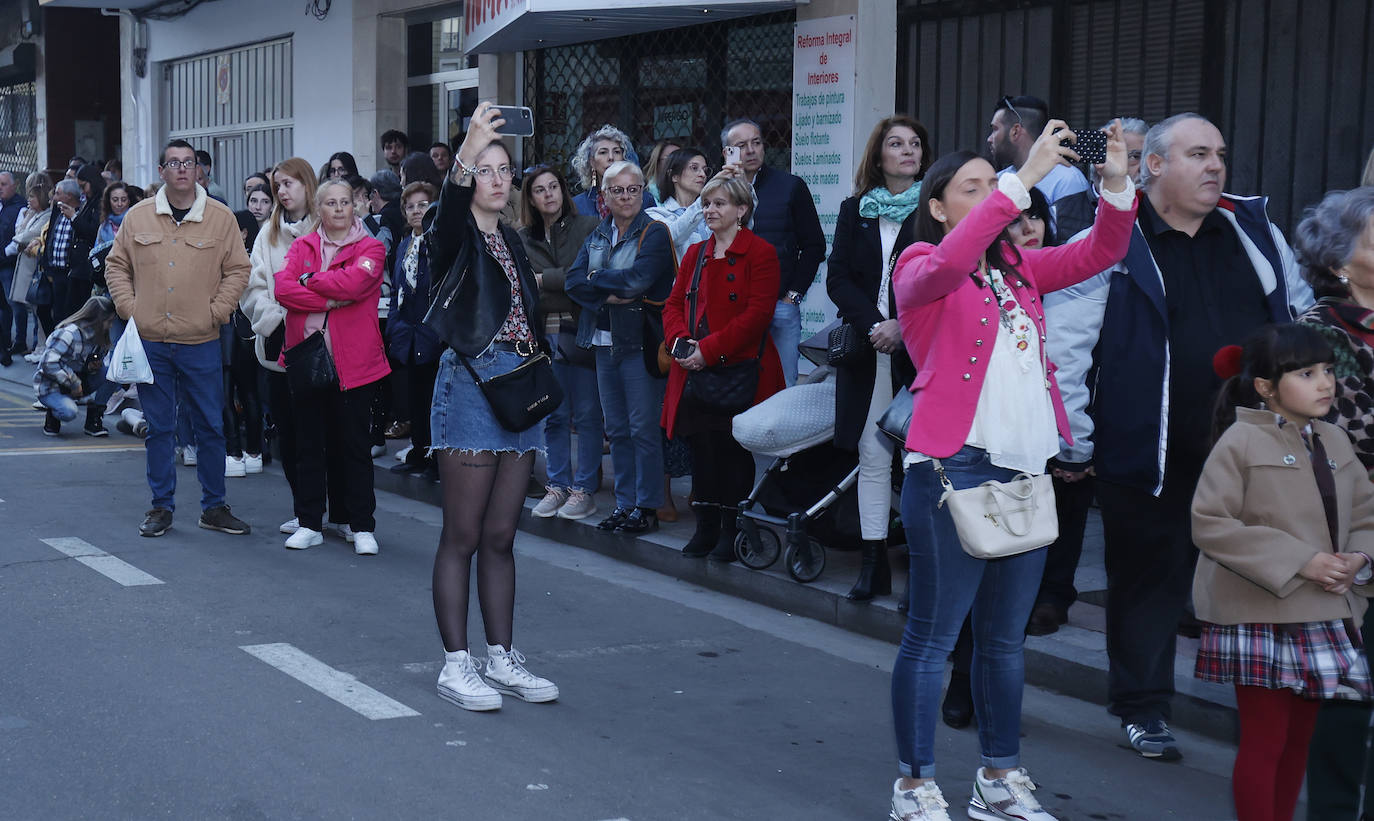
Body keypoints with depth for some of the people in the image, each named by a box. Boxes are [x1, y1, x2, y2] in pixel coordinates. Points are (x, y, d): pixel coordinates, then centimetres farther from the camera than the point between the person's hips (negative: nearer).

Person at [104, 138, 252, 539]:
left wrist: (216, 312, -6)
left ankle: (214, 507, 15)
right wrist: (129, 308, 0)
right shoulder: (138, 216, 5)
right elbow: (117, 265, 12)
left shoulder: (220, 217, 0)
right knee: (158, 428, 8)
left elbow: (237, 269, 3)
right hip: (150, 342, 1)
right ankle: (161, 507, 18)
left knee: (210, 427, 3)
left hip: (200, 343, -1)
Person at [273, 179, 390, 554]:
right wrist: (330, 300, -15)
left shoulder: (371, 249, 2)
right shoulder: (302, 246, 11)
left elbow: (354, 283, -18)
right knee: (308, 443, 8)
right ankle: (309, 523, 16)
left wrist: (310, 281, -6)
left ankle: (362, 526, 9)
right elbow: (283, 288, -6)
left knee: (354, 444, 2)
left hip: (353, 361, -3)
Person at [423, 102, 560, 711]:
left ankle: (502, 660, 18)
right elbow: (449, 208, -29)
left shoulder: (510, 240, 18)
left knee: (500, 537, 11)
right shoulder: (456, 238, -4)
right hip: (471, 384, -7)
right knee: (462, 537, -3)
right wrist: (468, 152, -43)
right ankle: (456, 665, 4)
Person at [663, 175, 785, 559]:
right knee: (701, 448, 7)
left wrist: (710, 349, -18)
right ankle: (706, 527, 17)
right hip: (695, 371, 6)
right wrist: (682, 342, -6)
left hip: (738, 368, -6)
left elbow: (758, 313, -13)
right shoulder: (696, 254, 16)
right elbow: (674, 304, 15)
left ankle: (733, 530, 10)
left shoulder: (760, 253, -5)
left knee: (734, 451, 0)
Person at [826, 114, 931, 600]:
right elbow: (837, 278, 6)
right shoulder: (855, 211, 14)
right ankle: (873, 563, 7)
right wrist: (874, 324, -9)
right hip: (867, 348, 3)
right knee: (872, 454, 4)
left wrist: (903, 325, -14)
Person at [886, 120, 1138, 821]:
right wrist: (1024, 179, -26)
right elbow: (948, 265, -25)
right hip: (955, 467, -7)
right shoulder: (920, 266, -2)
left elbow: (1098, 253, 11)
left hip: (1029, 470, 7)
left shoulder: (1018, 267, 17)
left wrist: (1116, 185, -6)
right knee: (933, 633, -1)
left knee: (1005, 638, 15)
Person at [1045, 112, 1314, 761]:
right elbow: (1062, 348, -8)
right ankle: (1142, 708, 22)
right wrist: (1075, 444, -9)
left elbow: (1306, 314, 22)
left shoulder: (1255, 232, 10)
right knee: (1149, 578, 7)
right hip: (1152, 456, -4)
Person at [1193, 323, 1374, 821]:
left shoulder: (1334, 442, 10)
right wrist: (1299, 561, -19)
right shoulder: (1242, 441, -10)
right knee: (1264, 740, -2)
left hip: (1321, 618, 6)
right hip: (1260, 618, -6)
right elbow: (1209, 524, -17)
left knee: (1298, 739, 14)